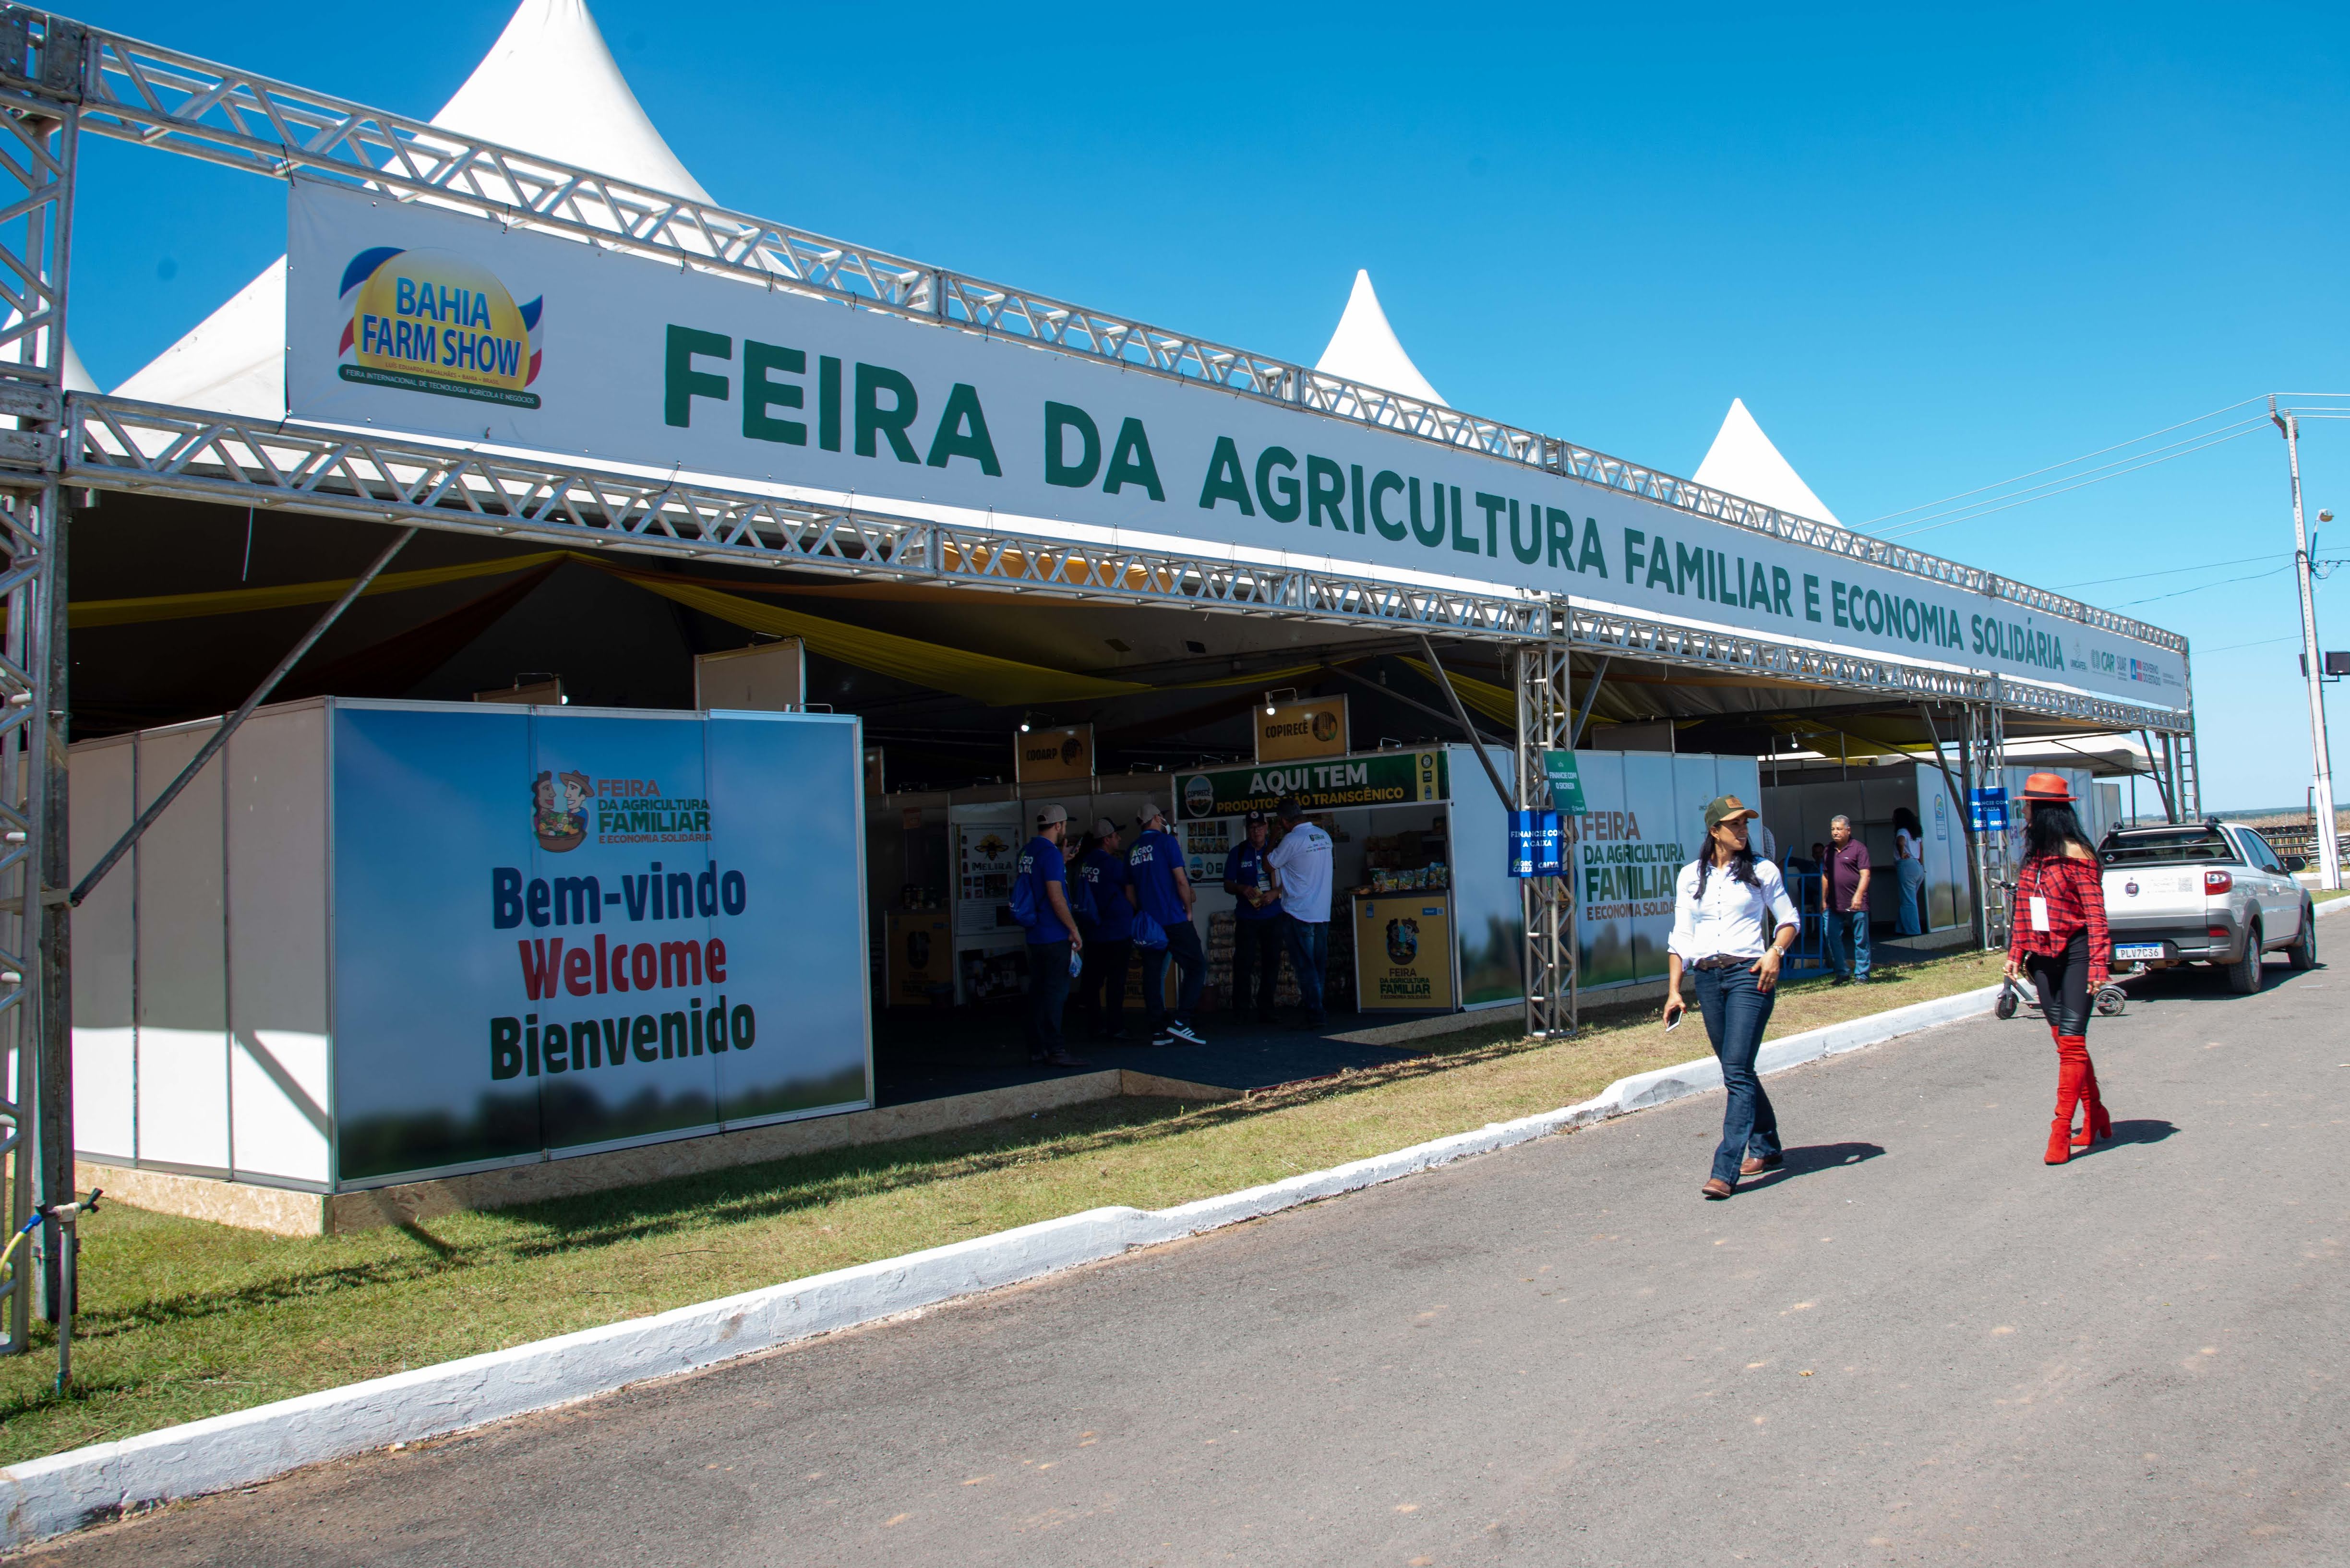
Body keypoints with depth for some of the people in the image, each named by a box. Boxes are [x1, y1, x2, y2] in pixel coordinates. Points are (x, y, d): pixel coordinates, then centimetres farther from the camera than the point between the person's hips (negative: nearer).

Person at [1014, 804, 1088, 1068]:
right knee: (1056, 992, -6)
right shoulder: (1050, 853, -15)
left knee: (1037, 991, 12)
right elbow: (1056, 897, -20)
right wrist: (1074, 930, -15)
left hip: (1034, 934, 9)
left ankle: (1036, 1048, 16)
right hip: (1054, 936, -9)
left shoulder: (1025, 852, 11)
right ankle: (1055, 1050, -5)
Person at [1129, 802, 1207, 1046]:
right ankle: (1180, 1021, -11)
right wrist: (1188, 911, 0)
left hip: (1148, 923, 7)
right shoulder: (1166, 841, -5)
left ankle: (1158, 1030, 7)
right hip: (1174, 920, -6)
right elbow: (1181, 881, -10)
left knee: (1153, 974, 6)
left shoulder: (1132, 851, 13)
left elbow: (1130, 891, 18)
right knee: (1197, 966, -1)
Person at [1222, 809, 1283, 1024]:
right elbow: (1227, 885, 5)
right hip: (1246, 918, -1)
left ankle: (1265, 1012, 12)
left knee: (1271, 964, 3)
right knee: (1243, 964, -5)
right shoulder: (1238, 852, 4)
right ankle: (1239, 1012, 3)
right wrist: (1242, 889, -16)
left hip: (1273, 916, 1)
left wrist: (1276, 893, -13)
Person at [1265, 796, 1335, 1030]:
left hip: (1298, 913, -7)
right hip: (1323, 912, 7)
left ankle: (1314, 1015, -5)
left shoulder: (1292, 840, -15)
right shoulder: (1324, 836, 8)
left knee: (1304, 966, -3)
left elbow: (1270, 864, -2)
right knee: (1318, 966, 12)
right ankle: (1314, 1005, 18)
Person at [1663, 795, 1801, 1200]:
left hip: (1749, 974, -3)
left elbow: (1789, 919, 10)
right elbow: (1681, 936, 9)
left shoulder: (1761, 871, 4)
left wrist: (1775, 952, -11)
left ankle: (1726, 1170, -15)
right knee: (1737, 1071, 11)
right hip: (1708, 979, 4)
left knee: (1737, 1071, -12)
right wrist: (1674, 990, 2)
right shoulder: (1690, 876, 9)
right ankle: (1766, 1147, 30)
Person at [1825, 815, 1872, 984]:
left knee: (1861, 940, 2)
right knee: (1832, 937, 2)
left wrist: (1858, 896, -22)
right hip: (1834, 905, 5)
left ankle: (1861, 975, 10)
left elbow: (1865, 875, -11)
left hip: (1856, 905, -5)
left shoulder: (1859, 848, -5)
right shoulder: (1829, 850, 13)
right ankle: (1843, 972, 13)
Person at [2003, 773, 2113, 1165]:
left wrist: (2097, 965, -20)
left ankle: (2062, 1132, -8)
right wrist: (2016, 953, 14)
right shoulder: (2034, 855, 11)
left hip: (2075, 952, -8)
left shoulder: (2075, 854, -12)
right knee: (2065, 1041, 11)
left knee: (2071, 1041, -9)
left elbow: (2095, 914, -15)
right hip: (2044, 955, 8)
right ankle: (2095, 1118, 24)